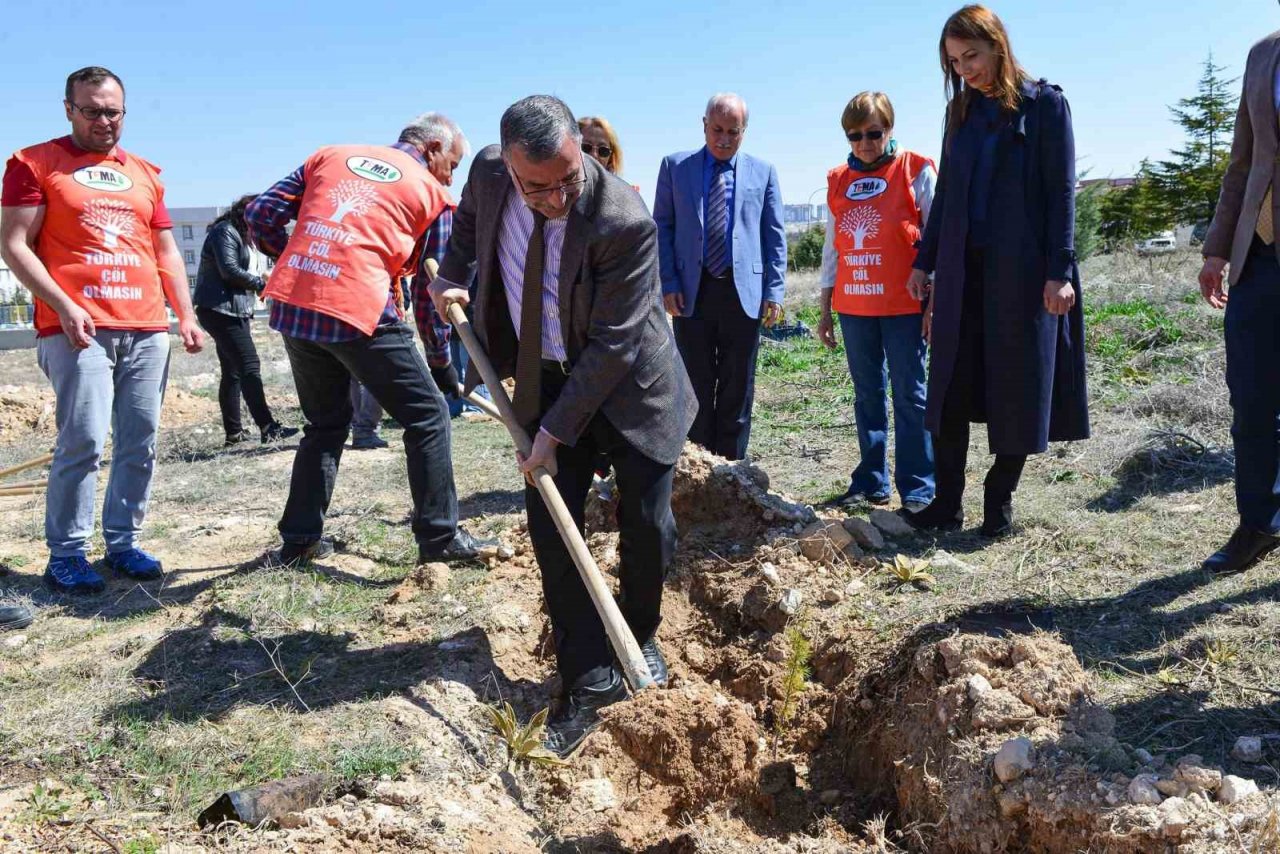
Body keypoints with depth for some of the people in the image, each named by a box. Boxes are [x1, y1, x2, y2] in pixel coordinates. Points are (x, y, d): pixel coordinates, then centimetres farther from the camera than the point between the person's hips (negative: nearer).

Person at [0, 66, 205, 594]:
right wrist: (64, 306, -14)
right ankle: (65, 555, 1)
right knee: (83, 441, -11)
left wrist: (186, 315, 12)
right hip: (77, 327, -5)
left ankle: (123, 543, 14)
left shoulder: (145, 174, 21)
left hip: (147, 329, 5)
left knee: (140, 444, 3)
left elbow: (166, 252, 23)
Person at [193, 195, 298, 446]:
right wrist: (259, 283, -7)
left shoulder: (234, 234, 21)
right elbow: (229, 270, -18)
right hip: (222, 310, -11)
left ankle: (234, 432, 12)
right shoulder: (225, 232, -10)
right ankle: (267, 428, -16)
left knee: (232, 372, 9)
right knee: (249, 367, -13)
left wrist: (254, 284, -1)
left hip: (228, 311, 11)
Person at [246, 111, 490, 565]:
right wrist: (441, 363, 20)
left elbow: (260, 216, 14)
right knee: (427, 415, 10)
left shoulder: (331, 155, 21)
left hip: (291, 304, 5)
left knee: (326, 421, 23)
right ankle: (439, 537, 10)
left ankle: (300, 538, 26)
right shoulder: (433, 194, 10)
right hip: (358, 310, -5)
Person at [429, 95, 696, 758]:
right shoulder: (488, 172, -14)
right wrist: (452, 274, -1)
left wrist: (557, 430, -24)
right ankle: (590, 681, 4)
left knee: (646, 525, 2)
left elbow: (610, 345, -27)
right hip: (545, 378, 4)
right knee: (551, 524, -4)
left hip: (628, 382, -3)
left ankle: (640, 638, 31)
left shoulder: (626, 223, -30)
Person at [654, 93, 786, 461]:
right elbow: (662, 227, 5)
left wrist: (774, 291, -2)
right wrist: (668, 284, -5)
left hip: (744, 292, 1)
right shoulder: (675, 166, 6)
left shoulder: (763, 172, 8)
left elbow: (774, 236, 7)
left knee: (738, 387, 6)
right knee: (696, 387, 5)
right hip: (692, 291, 0)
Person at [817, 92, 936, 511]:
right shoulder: (838, 180, 10)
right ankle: (871, 482, 17)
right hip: (854, 307, 5)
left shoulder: (915, 171, -2)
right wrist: (826, 310, 12)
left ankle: (918, 489, 4)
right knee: (867, 396, 9)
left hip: (903, 305, -4)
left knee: (909, 395, -1)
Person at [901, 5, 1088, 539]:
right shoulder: (961, 111, 14)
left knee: (1017, 387, 2)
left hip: (1022, 269, -4)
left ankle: (1000, 501, 13)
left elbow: (1061, 191, -5)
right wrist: (924, 262, 13)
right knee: (951, 386, 1)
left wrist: (1059, 270, -12)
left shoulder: (1043, 104, 0)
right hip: (962, 268, 5)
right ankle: (947, 504, 7)